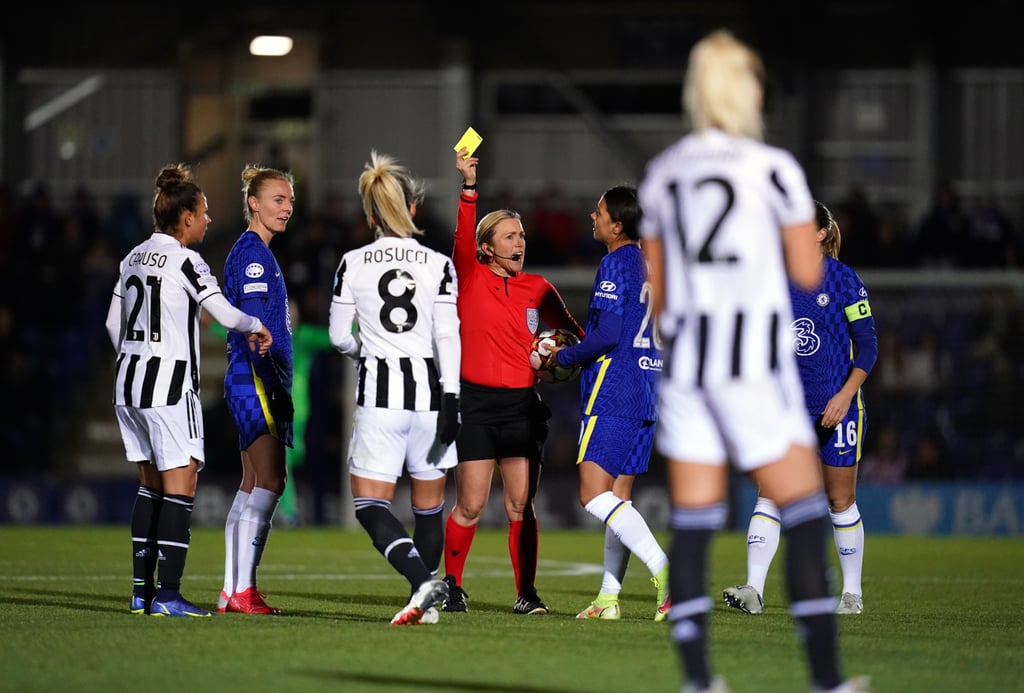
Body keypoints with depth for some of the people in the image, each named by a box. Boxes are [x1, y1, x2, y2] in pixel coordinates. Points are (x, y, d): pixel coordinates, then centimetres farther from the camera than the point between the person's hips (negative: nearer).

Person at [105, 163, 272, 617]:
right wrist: (257, 328, 1)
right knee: (180, 486, -5)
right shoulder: (185, 262, -12)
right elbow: (225, 314, -18)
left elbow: (114, 323, 17)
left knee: (151, 483, 15)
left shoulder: (133, 258, 11)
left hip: (129, 379, 8)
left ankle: (141, 589, 14)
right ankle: (167, 594, -10)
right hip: (170, 385, -8)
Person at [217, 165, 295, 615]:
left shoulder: (254, 252, 20)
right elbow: (254, 326, -19)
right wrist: (277, 385, -23)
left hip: (251, 380, 11)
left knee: (255, 484, 10)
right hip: (256, 379, -11)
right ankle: (243, 590, -15)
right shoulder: (253, 253, -11)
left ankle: (232, 591, 11)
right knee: (269, 481, -13)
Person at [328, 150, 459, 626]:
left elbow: (338, 336, 5)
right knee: (429, 505, 15)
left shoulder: (353, 264, 0)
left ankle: (423, 580, -22)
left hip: (379, 390, -2)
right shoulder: (438, 265, 0)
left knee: (371, 506, -1)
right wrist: (450, 400, -6)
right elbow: (448, 337, -6)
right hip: (429, 389, 2)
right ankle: (427, 602, 18)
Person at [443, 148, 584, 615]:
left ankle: (526, 592, 5)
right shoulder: (470, 278, 0)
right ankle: (451, 585, 14)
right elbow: (462, 236, -17)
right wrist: (468, 186, -28)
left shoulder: (537, 289, 10)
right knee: (470, 506, -2)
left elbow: (570, 330, 21)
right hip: (476, 402, -3)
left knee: (521, 506, 0)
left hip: (522, 403, 3)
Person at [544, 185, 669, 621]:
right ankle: (609, 598, 8)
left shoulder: (616, 265, -11)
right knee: (617, 497, 9)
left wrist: (564, 357, -2)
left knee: (594, 495, -13)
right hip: (644, 396, 9)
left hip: (612, 395, -9)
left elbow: (608, 335, -18)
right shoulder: (650, 266, 16)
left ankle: (663, 567, -25)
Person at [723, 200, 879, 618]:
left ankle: (852, 591, 20)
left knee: (840, 500, 5)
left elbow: (868, 347, -8)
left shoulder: (844, 280, -8)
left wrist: (845, 395, -19)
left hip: (836, 406, -4)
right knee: (770, 494, -9)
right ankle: (753, 591, -15)